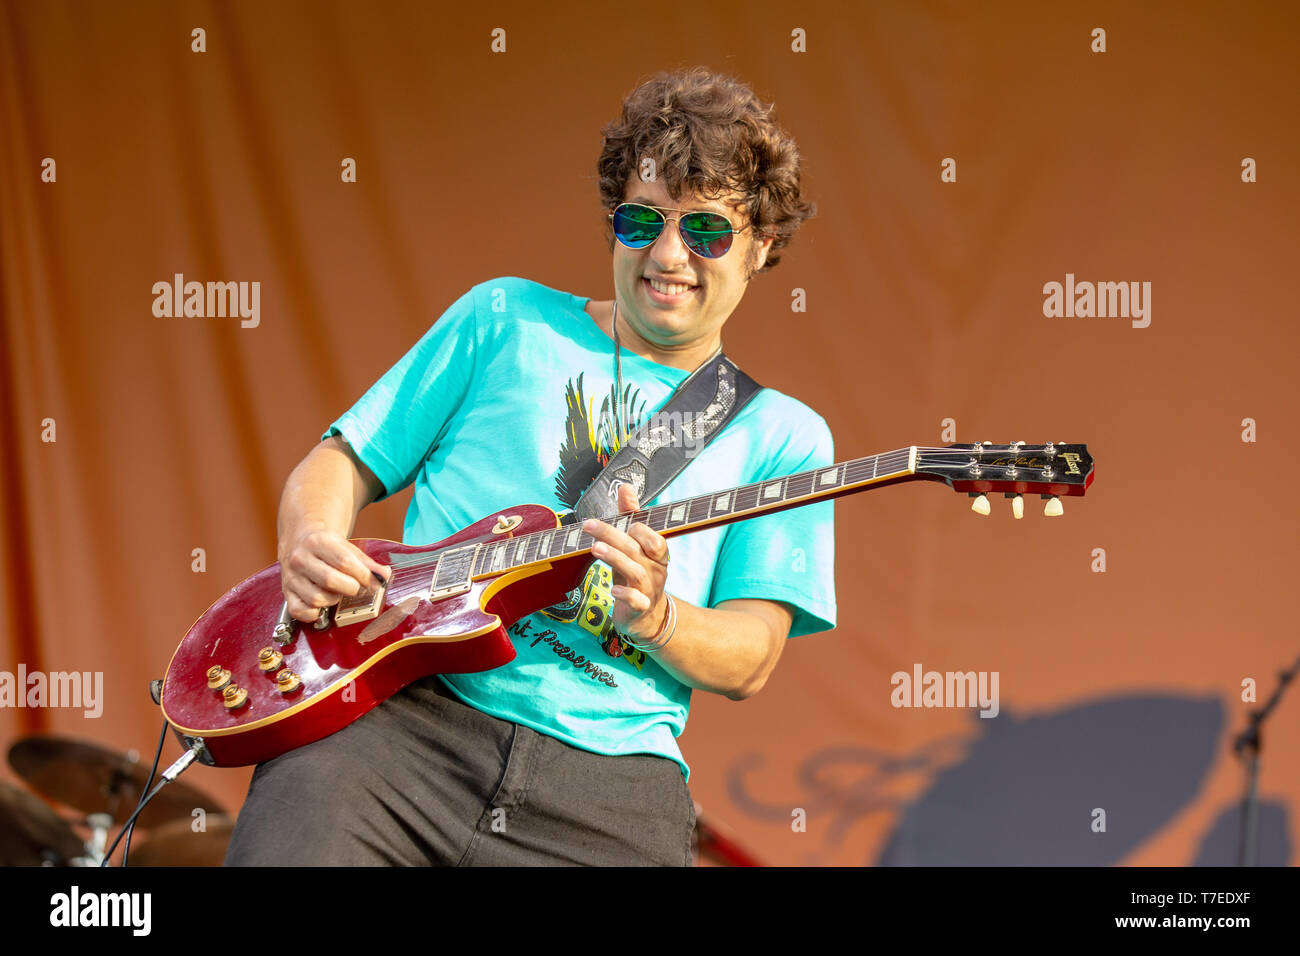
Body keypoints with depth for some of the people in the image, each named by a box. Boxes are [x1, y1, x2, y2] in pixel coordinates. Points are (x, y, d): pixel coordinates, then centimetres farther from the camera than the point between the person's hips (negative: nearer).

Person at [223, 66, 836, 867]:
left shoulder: (783, 437, 14)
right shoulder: (506, 320, 17)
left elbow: (749, 663, 5)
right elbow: (342, 463, 17)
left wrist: (653, 617, -16)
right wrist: (309, 549, -5)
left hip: (609, 774, 1)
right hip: (406, 718, 0)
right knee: (289, 850, -27)